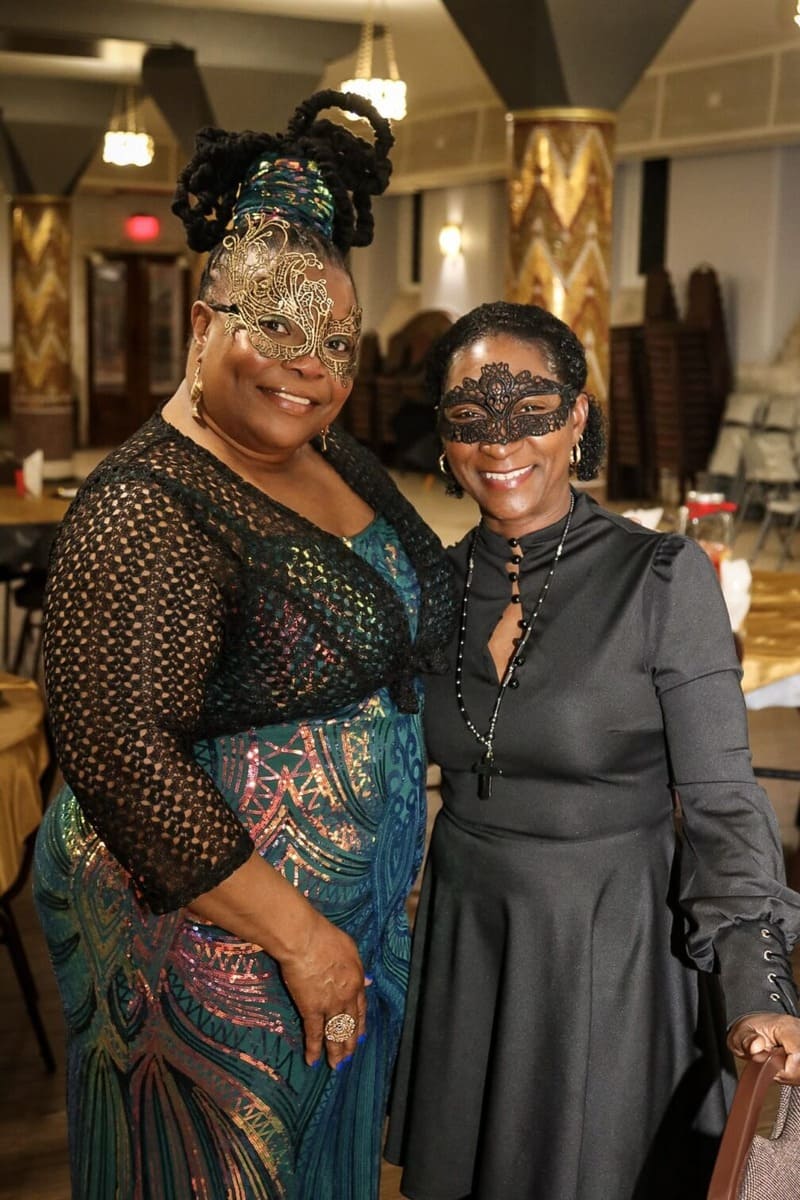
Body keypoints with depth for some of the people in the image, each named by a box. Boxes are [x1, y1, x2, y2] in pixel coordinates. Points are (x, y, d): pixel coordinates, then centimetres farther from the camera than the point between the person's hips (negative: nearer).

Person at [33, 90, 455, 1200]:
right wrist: (296, 934, -22)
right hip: (212, 936, -8)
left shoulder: (338, 461, 4)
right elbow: (123, 762, -28)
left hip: (354, 913, 8)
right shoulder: (145, 515, -22)